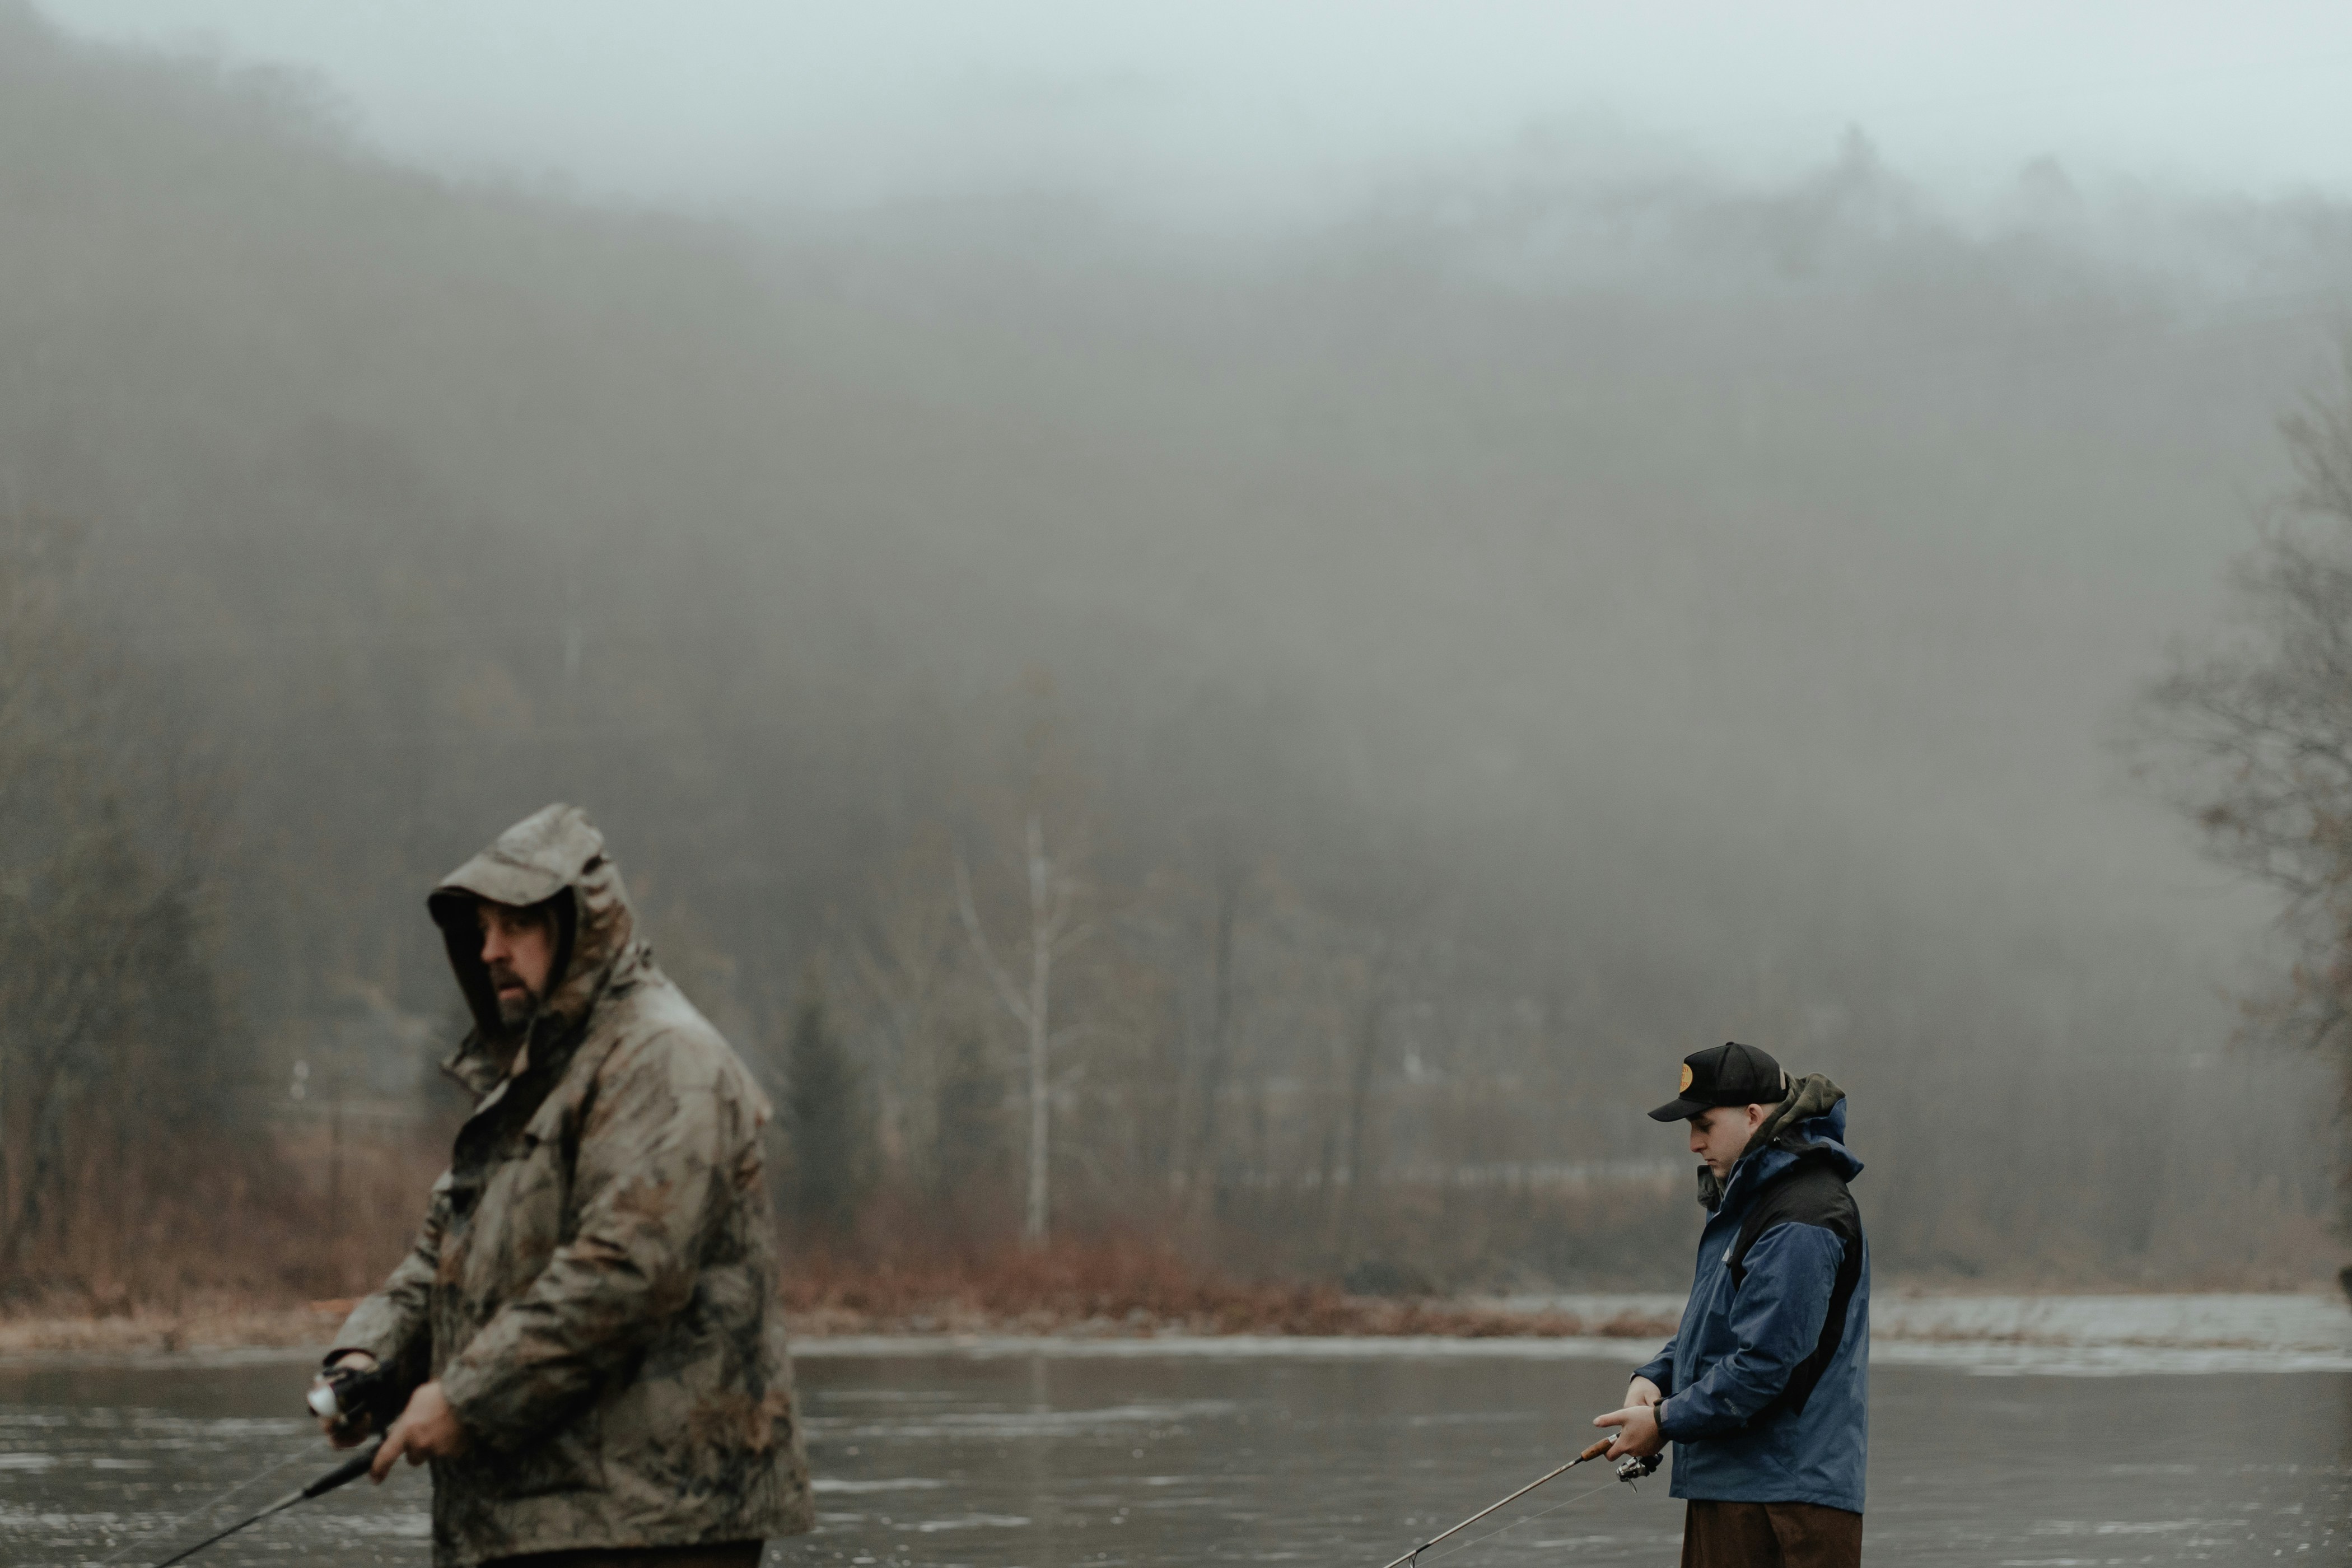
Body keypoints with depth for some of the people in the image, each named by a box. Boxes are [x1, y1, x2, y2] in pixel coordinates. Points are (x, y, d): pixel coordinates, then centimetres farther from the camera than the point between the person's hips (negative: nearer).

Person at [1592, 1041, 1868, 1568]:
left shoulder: (1803, 1222, -18)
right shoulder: (1747, 1198, 17)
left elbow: (1767, 1363, -22)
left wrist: (1666, 1422, -14)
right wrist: (1654, 1378, 6)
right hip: (1728, 1483, 10)